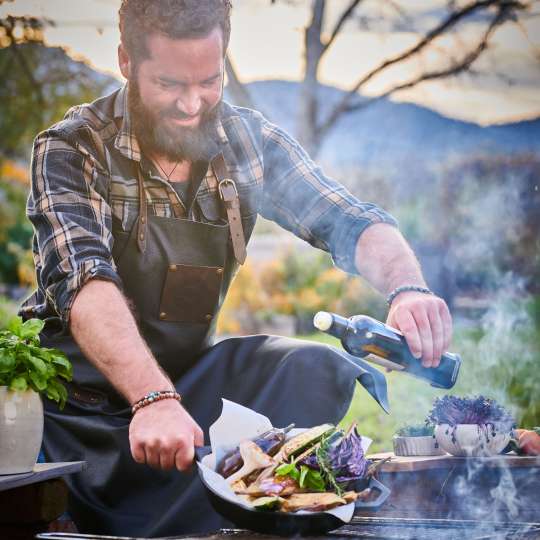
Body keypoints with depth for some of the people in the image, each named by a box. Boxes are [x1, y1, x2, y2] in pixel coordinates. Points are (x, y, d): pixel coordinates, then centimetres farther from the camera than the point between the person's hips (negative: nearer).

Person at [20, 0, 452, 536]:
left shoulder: (248, 141, -1)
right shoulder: (73, 150, -15)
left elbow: (348, 223, -8)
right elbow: (84, 281, -30)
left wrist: (408, 288, -32)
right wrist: (153, 398, -47)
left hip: (188, 379, 4)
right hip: (80, 399, -4)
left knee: (320, 371, -19)